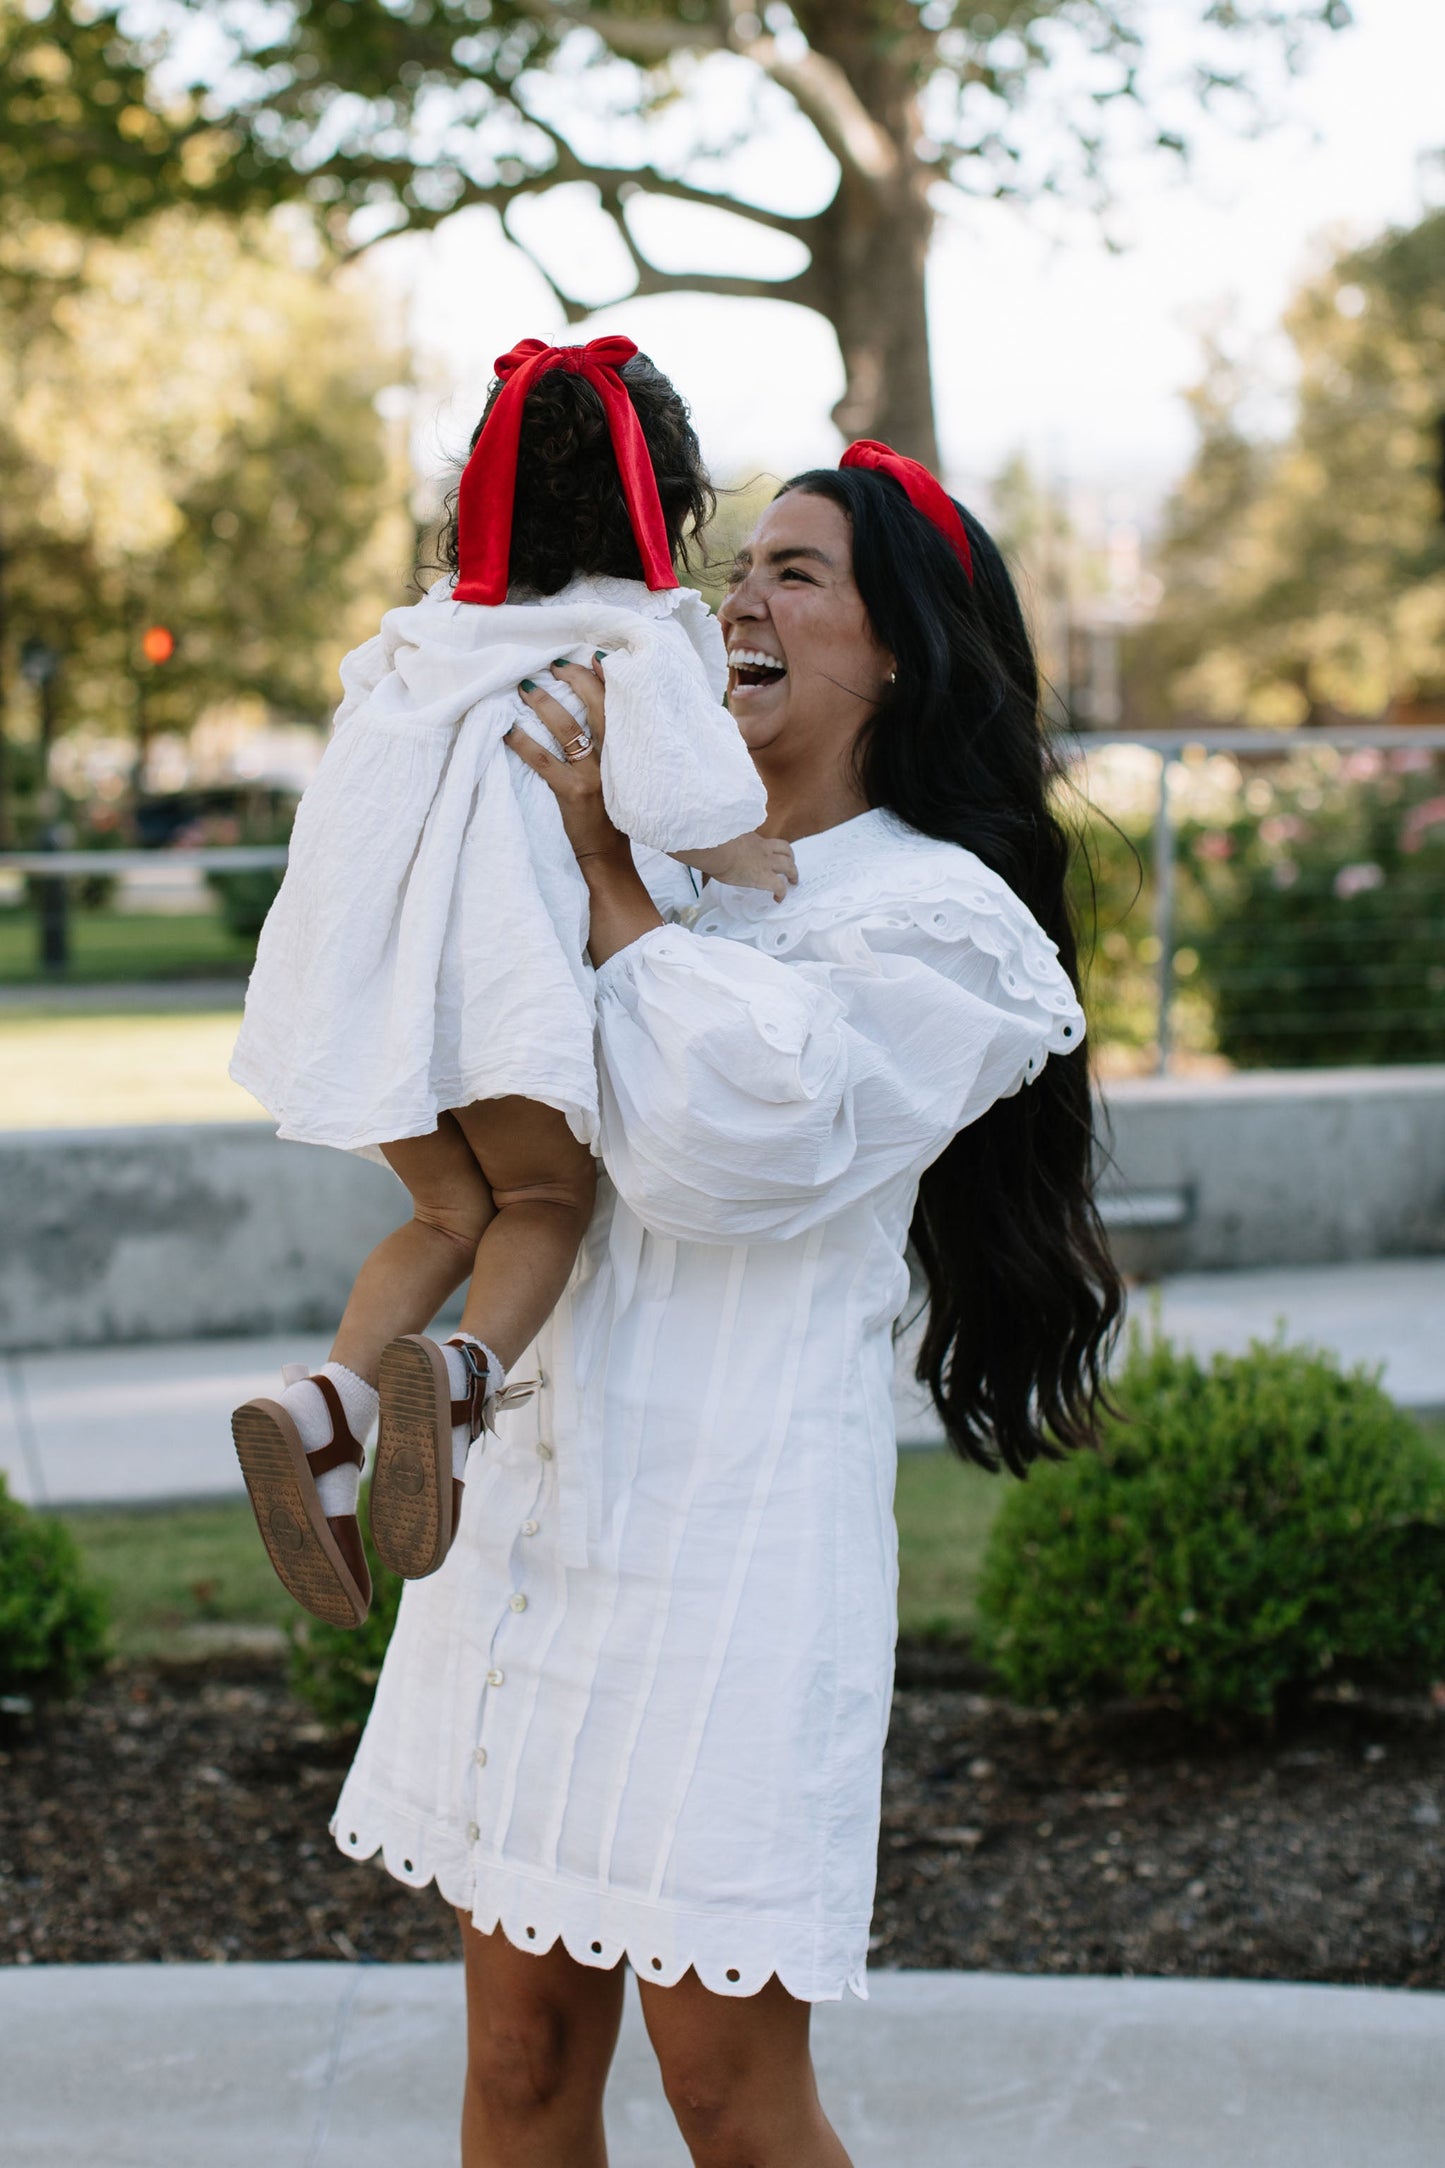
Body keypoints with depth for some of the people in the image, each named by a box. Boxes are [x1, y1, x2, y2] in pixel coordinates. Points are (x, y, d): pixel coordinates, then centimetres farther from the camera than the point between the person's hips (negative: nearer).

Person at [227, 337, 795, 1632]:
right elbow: (666, 794, -15)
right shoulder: (640, 636, 0)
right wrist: (749, 864, 2)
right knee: (548, 1192, 9)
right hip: (509, 960, -6)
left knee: (453, 1208, 16)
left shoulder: (433, 633, 22)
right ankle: (466, 1373, -23)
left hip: (374, 967, 6)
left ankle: (328, 1403, -8)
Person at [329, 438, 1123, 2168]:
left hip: (726, 1526, -6)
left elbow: (722, 1146, -18)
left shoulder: (934, 919, -4)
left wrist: (611, 877, -9)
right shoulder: (674, 860, 17)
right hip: (534, 1495, 7)